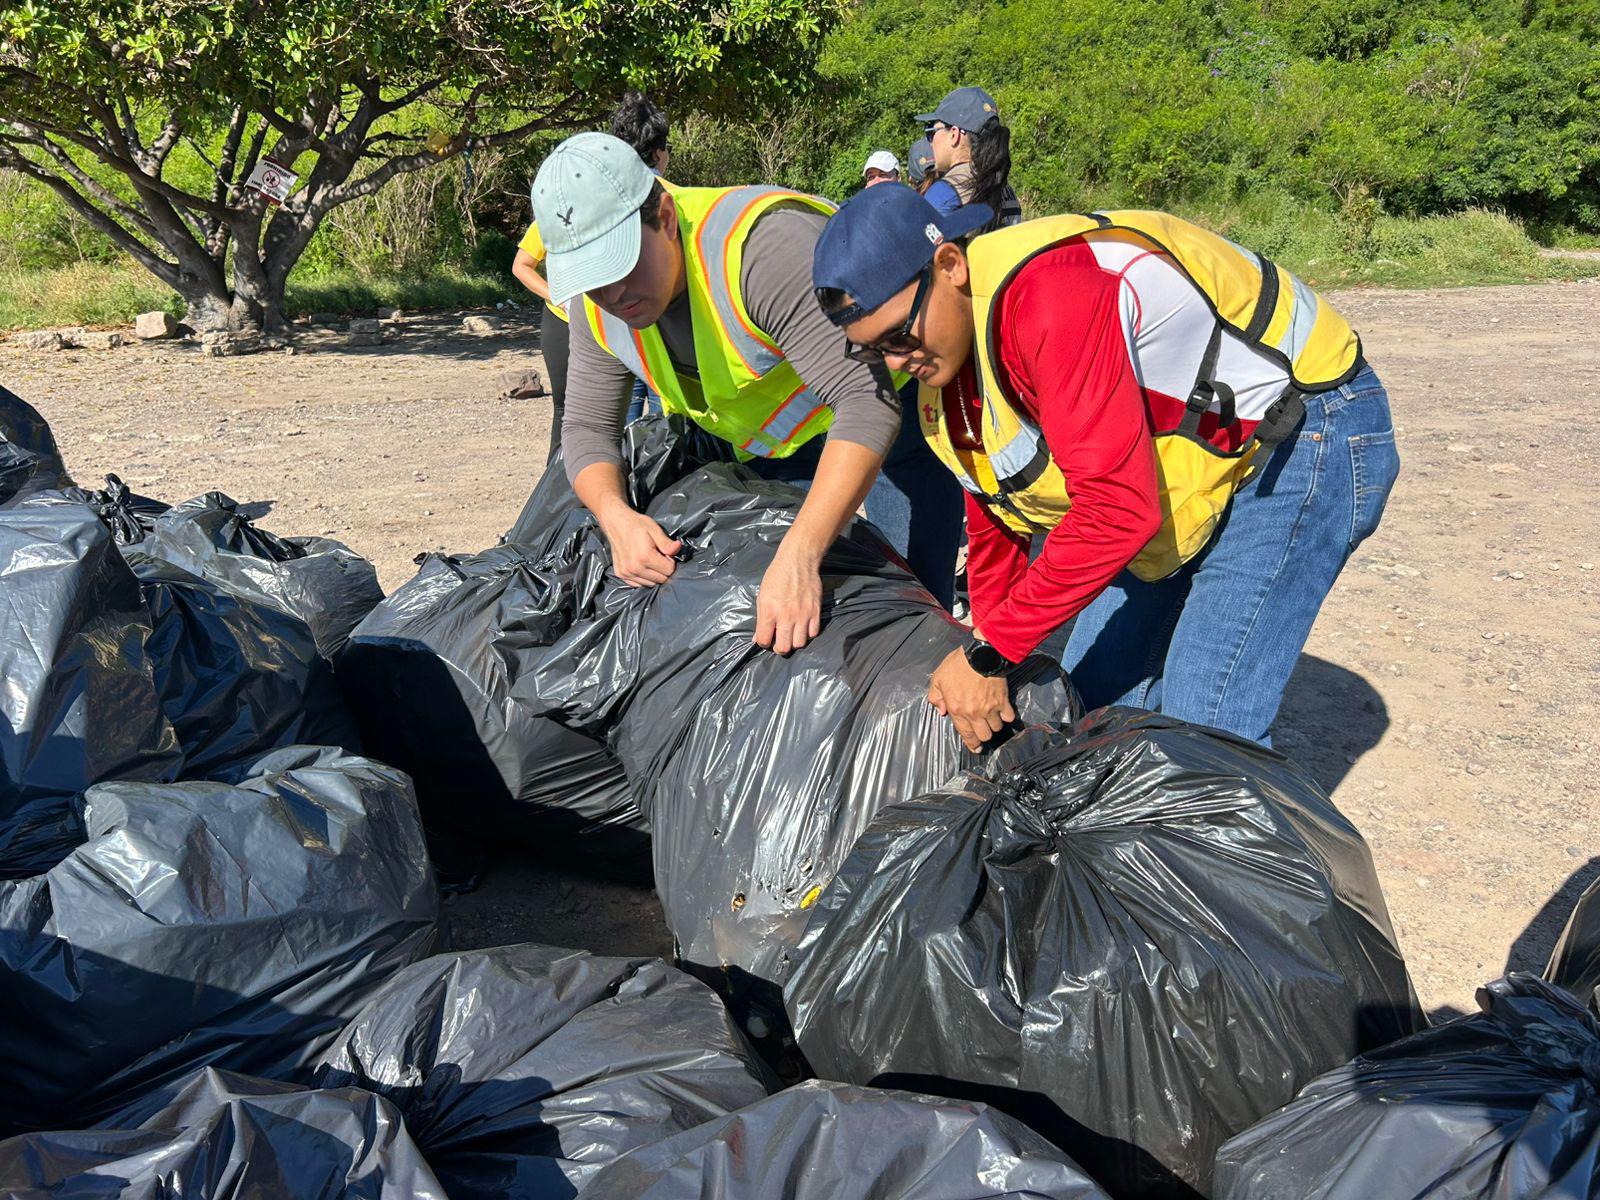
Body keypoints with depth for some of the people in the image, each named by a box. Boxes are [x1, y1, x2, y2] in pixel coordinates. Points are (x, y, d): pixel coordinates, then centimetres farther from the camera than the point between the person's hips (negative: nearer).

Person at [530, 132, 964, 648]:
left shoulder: (766, 246, -38)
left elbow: (869, 401, -44)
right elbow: (587, 427, -6)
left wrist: (799, 556, -54)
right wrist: (615, 516, -29)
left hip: (892, 400, -6)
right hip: (774, 442, 7)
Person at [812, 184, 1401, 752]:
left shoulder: (1047, 295, -33)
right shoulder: (948, 374, -2)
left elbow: (1117, 509, -35)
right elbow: (993, 535, 9)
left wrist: (990, 654, -27)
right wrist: (984, 670, 8)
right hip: (1198, 462, 9)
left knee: (1203, 722, -15)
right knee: (1095, 690, 8)